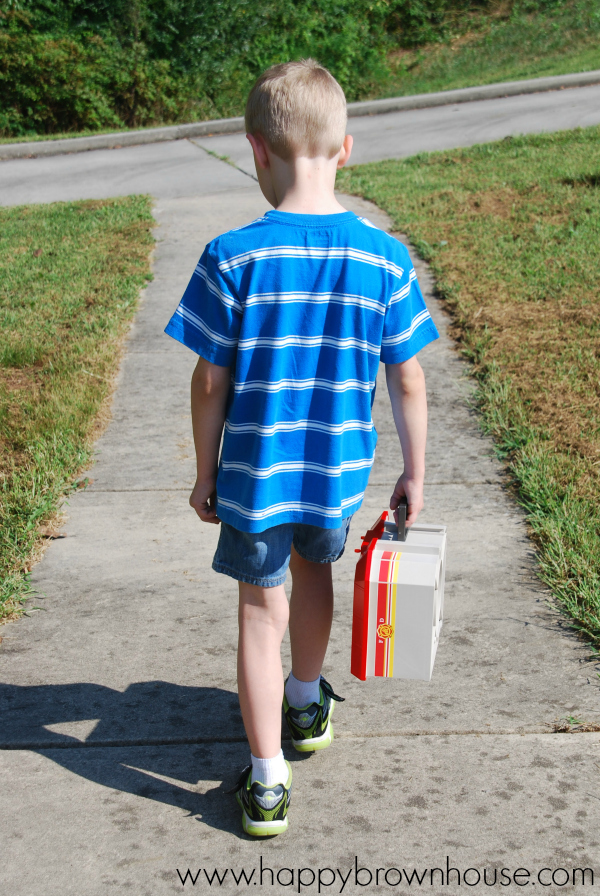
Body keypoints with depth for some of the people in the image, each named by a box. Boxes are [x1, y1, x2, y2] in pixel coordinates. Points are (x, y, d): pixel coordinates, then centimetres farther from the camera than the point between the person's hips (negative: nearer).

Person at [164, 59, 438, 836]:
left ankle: (268, 785, 18)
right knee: (314, 567, 29)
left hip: (255, 474, -3)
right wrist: (414, 473, 8)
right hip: (340, 473, 3)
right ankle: (307, 702, 52)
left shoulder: (232, 258, -17)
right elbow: (407, 382, -5)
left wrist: (206, 474, 3)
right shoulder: (384, 257, -10)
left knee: (262, 612, 10)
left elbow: (210, 383, -11)